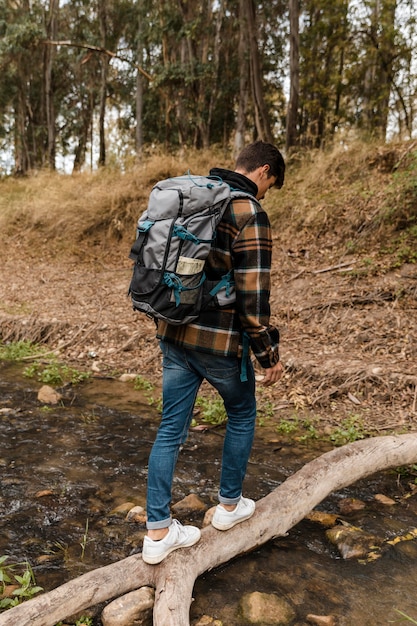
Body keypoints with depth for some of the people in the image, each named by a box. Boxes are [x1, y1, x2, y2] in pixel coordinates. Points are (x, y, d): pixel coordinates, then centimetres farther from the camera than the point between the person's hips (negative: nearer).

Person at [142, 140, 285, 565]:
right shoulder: (250, 214, -15)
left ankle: (157, 532, 20)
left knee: (170, 429, 12)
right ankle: (229, 505, 35)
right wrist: (270, 355, -7)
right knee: (242, 416, 20)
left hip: (173, 335, 6)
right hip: (219, 342, -6)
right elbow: (252, 297, -18)